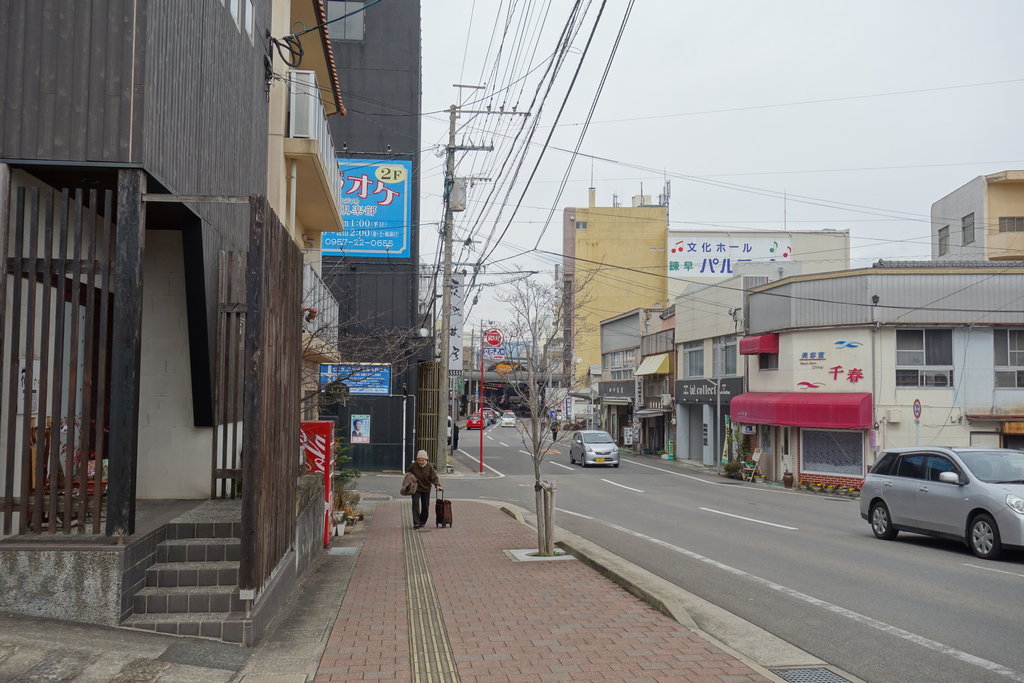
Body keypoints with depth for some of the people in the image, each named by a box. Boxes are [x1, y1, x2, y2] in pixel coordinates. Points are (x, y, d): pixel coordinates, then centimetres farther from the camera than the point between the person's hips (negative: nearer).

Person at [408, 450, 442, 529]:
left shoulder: (430, 467, -11)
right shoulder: (413, 465, -9)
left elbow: (434, 477, -16)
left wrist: (438, 485, -32)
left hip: (426, 489, 1)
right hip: (416, 488, -1)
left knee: (425, 507, 8)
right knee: (415, 504, -15)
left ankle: (422, 522, 28)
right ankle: (416, 523, -13)